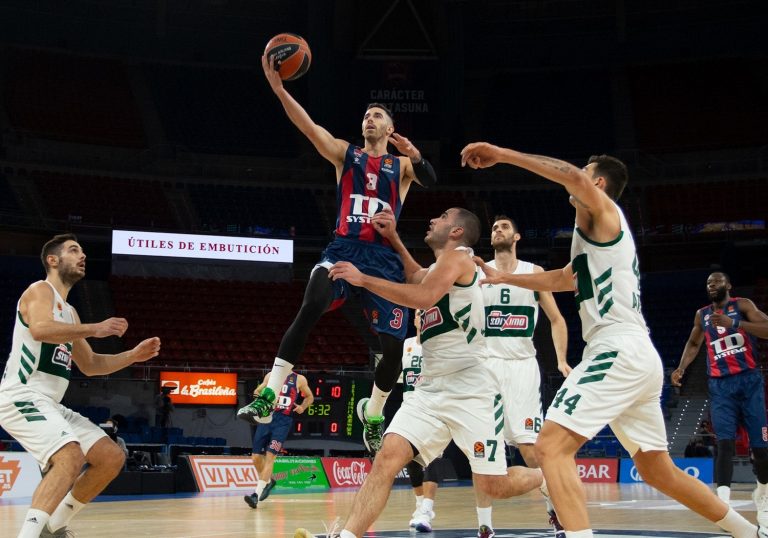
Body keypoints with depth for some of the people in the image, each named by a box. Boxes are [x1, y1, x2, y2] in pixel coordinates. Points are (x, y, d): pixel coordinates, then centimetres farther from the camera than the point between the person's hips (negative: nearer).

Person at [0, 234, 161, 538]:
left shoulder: (69, 312, 24)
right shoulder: (41, 290, -4)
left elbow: (89, 365, 29)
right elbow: (40, 329, -27)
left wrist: (133, 356, 17)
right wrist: (94, 329, -24)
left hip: (49, 403, 9)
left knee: (112, 456, 3)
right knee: (70, 455, -32)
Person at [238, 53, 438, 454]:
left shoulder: (402, 165, 14)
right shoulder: (345, 153, 14)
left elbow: (430, 182, -8)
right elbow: (308, 126, -1)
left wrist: (416, 157, -31)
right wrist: (278, 87, -16)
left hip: (383, 256, 1)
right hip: (343, 249, -1)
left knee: (393, 344, -3)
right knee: (310, 308, -29)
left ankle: (373, 413, 24)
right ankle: (269, 396, -32)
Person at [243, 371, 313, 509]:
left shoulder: (299, 379, 5)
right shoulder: (271, 375, 10)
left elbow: (309, 397, 18)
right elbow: (257, 391, 19)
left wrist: (303, 407, -3)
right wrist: (259, 395, -6)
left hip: (283, 421, -3)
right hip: (266, 416, 3)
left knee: (270, 456, -16)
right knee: (256, 458, 4)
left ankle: (256, 495, -19)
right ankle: (268, 481, 34)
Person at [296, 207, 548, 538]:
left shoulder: (457, 256, -6)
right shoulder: (437, 269, 21)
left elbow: (423, 297, -23)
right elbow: (416, 278, 43)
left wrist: (363, 279, -20)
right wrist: (392, 238, 26)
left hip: (471, 390, -8)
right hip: (431, 390, 8)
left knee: (492, 486, -5)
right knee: (388, 458, -13)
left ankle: (551, 481, 25)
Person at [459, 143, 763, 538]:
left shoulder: (603, 210, 1)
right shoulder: (598, 232, 28)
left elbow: (573, 177, -22)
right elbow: (563, 280, 44)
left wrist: (502, 154, -21)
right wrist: (505, 278, 48)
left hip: (620, 350, -10)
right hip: (639, 356, 10)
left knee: (551, 446, -18)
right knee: (658, 471, 20)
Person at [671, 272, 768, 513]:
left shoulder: (742, 305, 1)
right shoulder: (702, 315, 13)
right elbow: (693, 343, 30)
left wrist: (734, 323, -25)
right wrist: (681, 368, 13)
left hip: (749, 380, -2)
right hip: (720, 385, 2)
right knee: (725, 442, -15)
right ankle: (723, 501, -25)